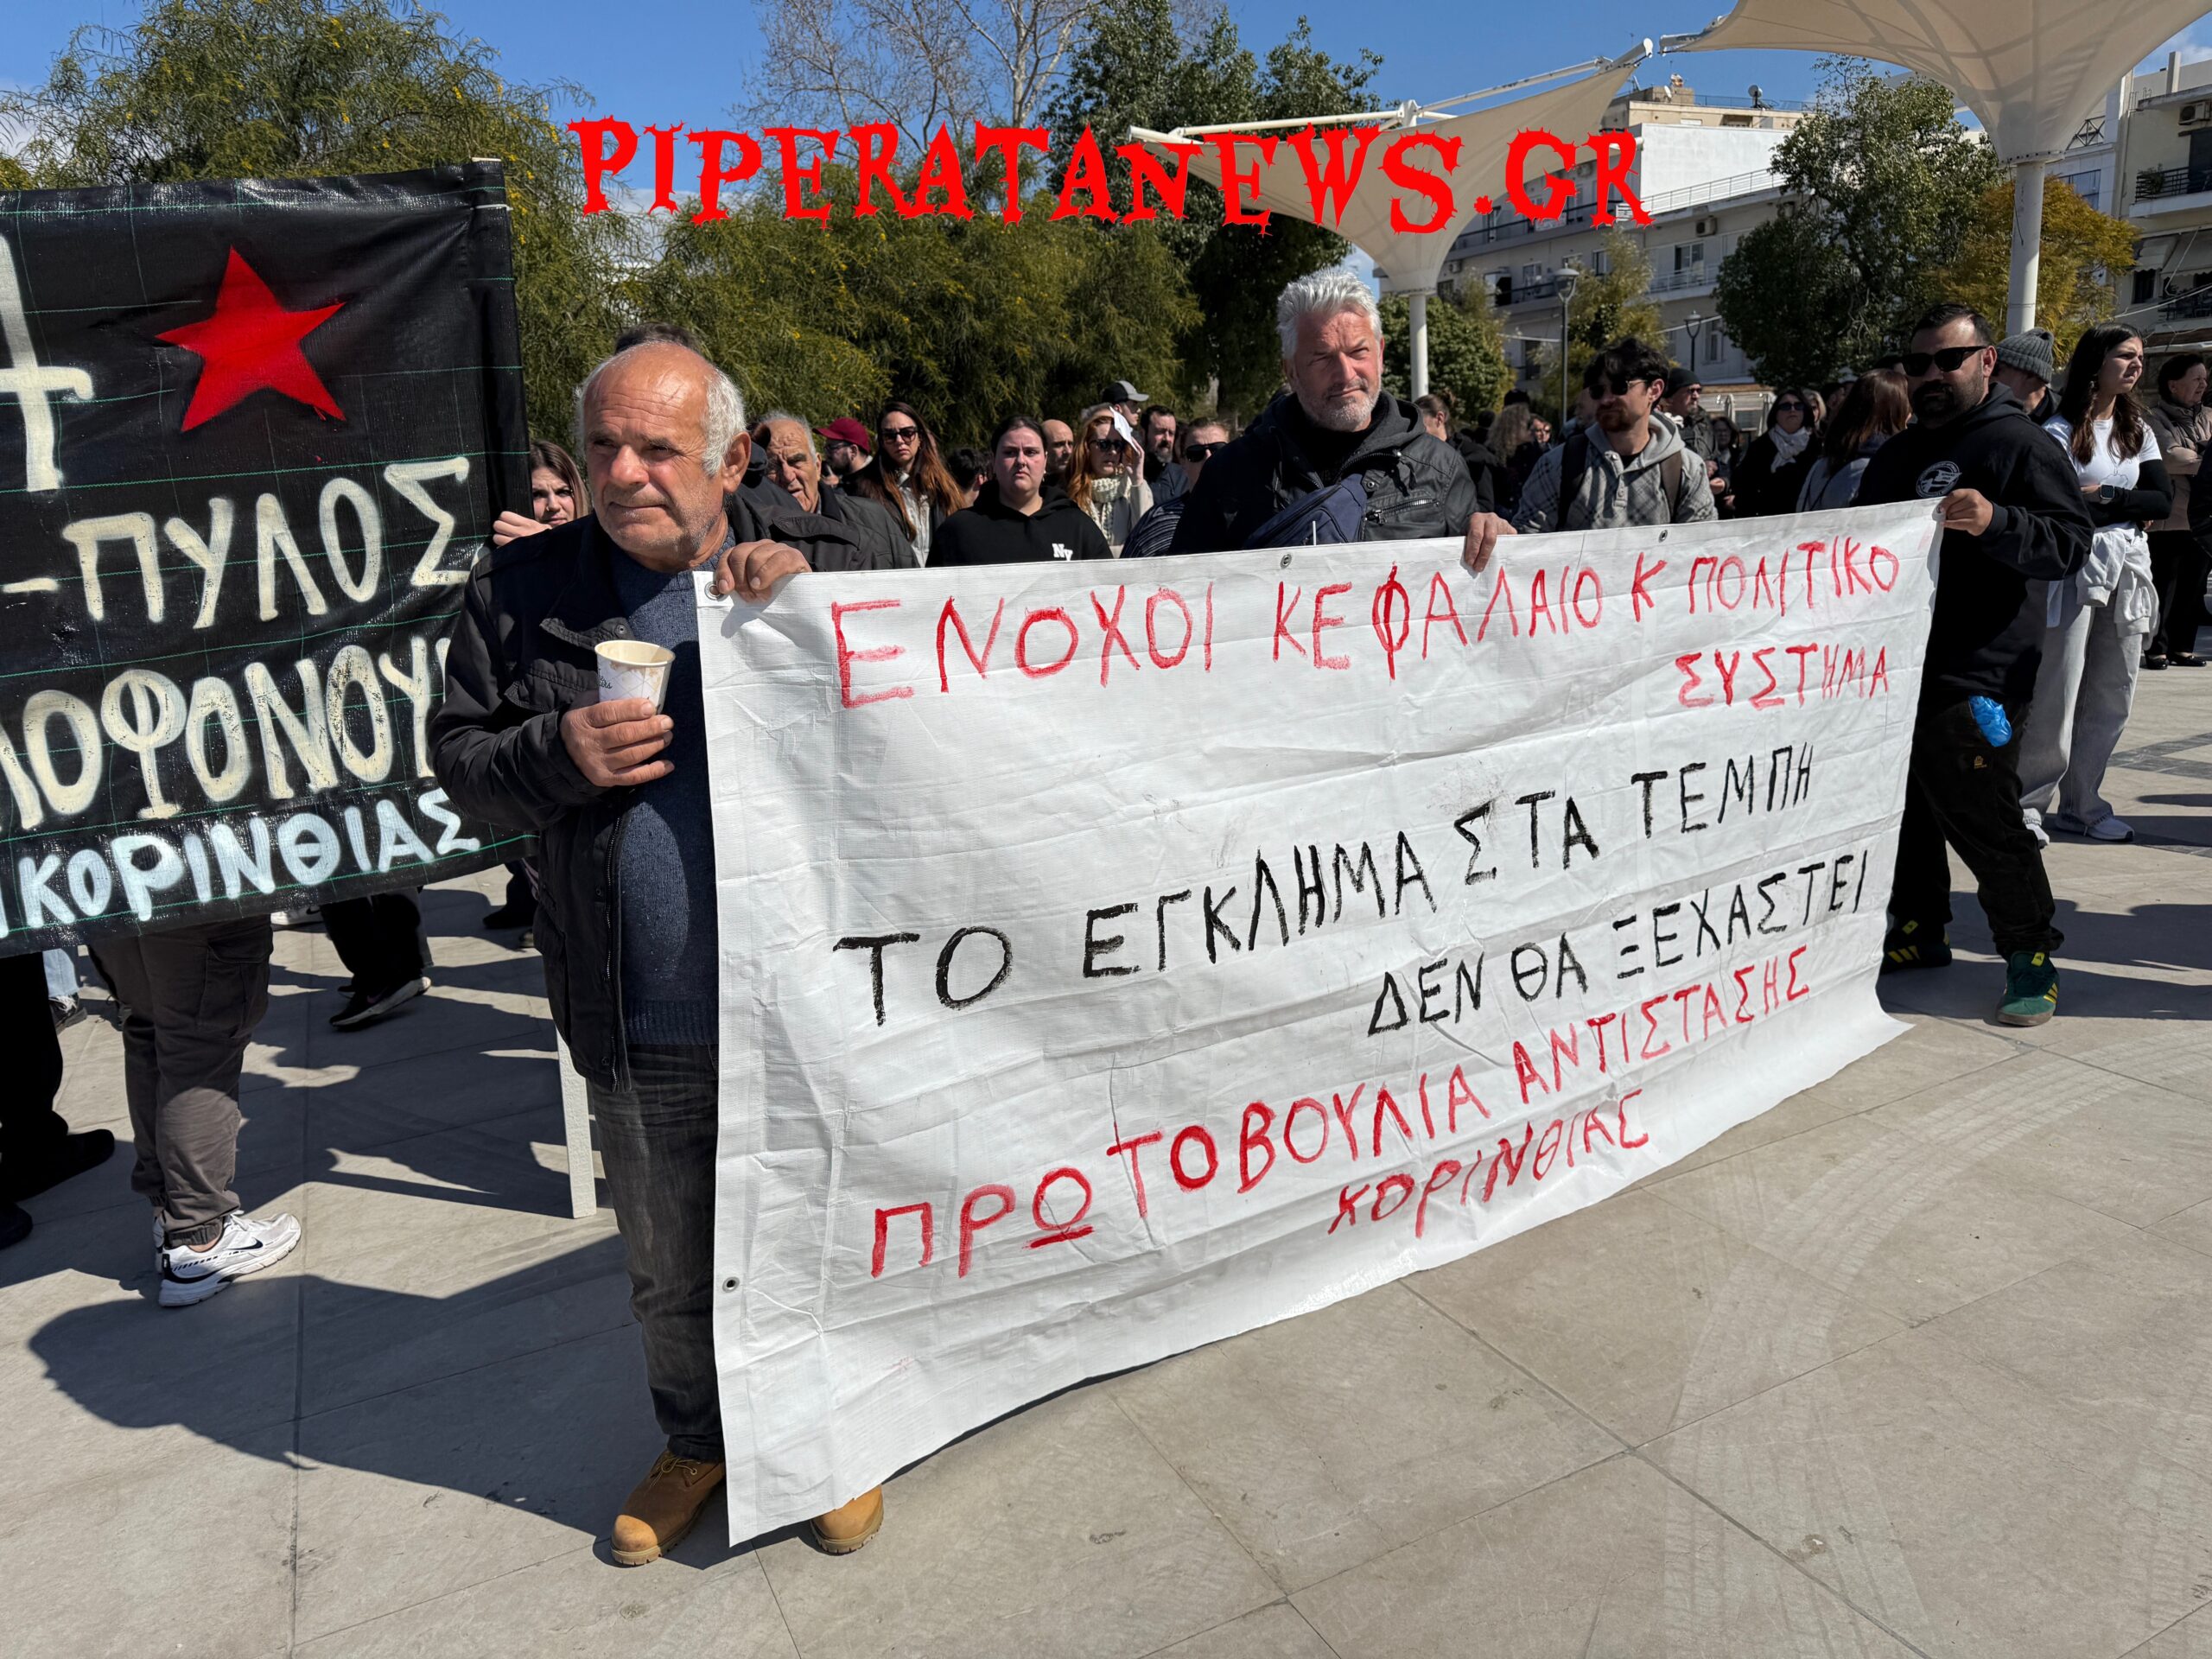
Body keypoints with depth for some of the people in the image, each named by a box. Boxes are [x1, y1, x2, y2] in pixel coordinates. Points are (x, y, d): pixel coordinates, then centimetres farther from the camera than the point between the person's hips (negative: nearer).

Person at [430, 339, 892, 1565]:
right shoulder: (521, 590, 0)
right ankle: (695, 1439, 48)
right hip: (642, 1036, 2)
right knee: (668, 1267, 22)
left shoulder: (819, 564, -2)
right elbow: (459, 759, 5)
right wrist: (558, 755, -16)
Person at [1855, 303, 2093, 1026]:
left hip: (1972, 677, -7)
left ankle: (2030, 956, 7)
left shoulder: (2019, 444, -3)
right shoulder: (1895, 456, 19)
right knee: (1906, 809, 13)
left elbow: (2069, 544, -13)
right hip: (1893, 666, 7)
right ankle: (1919, 928, 27)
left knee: (1983, 819, -7)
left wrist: (1996, 522, -29)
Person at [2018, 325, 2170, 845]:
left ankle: (2080, 803, 14)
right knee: (2057, 695, -6)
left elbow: (2163, 500, 5)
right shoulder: (2061, 431, -5)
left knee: (2112, 697, 6)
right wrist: (2132, 509, -6)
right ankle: (2029, 803, 3)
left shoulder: (2137, 429, 15)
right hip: (2076, 570, -6)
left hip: (2129, 571, 7)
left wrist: (2106, 499, -9)